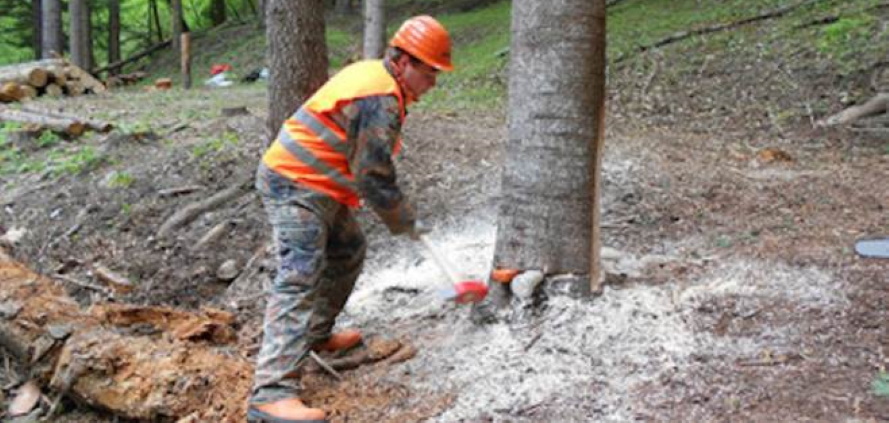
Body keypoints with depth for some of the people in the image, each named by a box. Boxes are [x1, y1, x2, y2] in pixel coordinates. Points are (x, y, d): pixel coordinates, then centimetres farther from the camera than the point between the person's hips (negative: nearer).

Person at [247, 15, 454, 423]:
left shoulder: (371, 76, 14)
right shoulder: (381, 100, -20)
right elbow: (373, 177, -20)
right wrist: (406, 223, -5)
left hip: (314, 185, 11)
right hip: (296, 187, -11)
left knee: (348, 250, 23)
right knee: (300, 278, -19)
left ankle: (317, 334, 38)